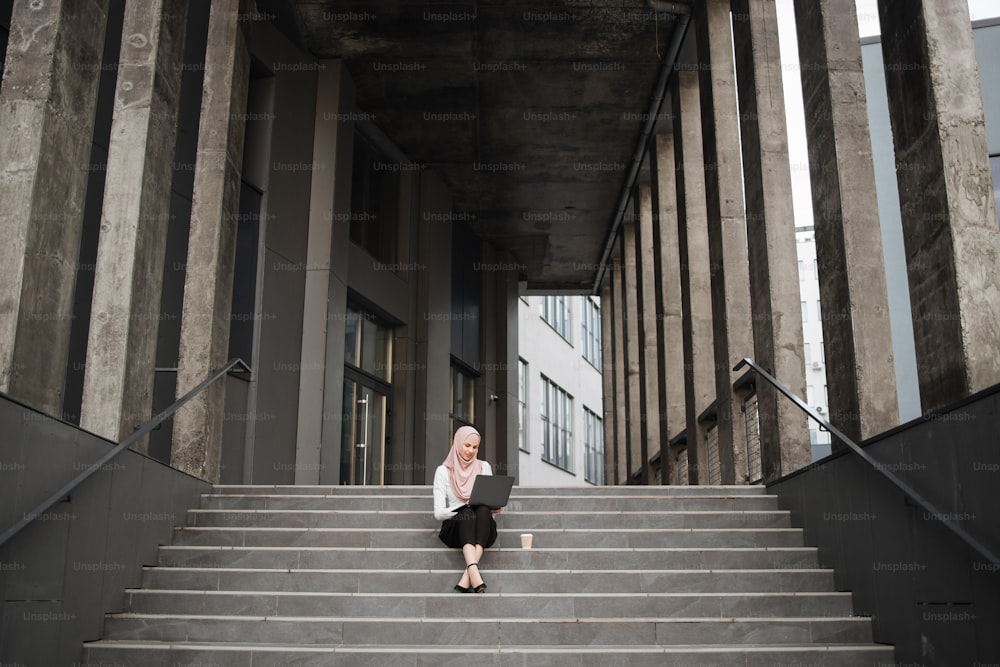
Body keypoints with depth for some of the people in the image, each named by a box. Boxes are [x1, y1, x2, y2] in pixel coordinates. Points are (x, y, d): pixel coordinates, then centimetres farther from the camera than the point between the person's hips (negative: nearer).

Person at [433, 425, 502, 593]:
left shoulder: (484, 467, 14)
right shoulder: (443, 471, 5)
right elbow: (439, 513, -3)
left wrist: (492, 508, -11)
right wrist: (466, 507, -17)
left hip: (482, 533, 2)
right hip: (455, 530, -2)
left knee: (483, 510, -32)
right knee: (467, 513, -35)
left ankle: (467, 576, -45)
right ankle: (474, 573, -55)